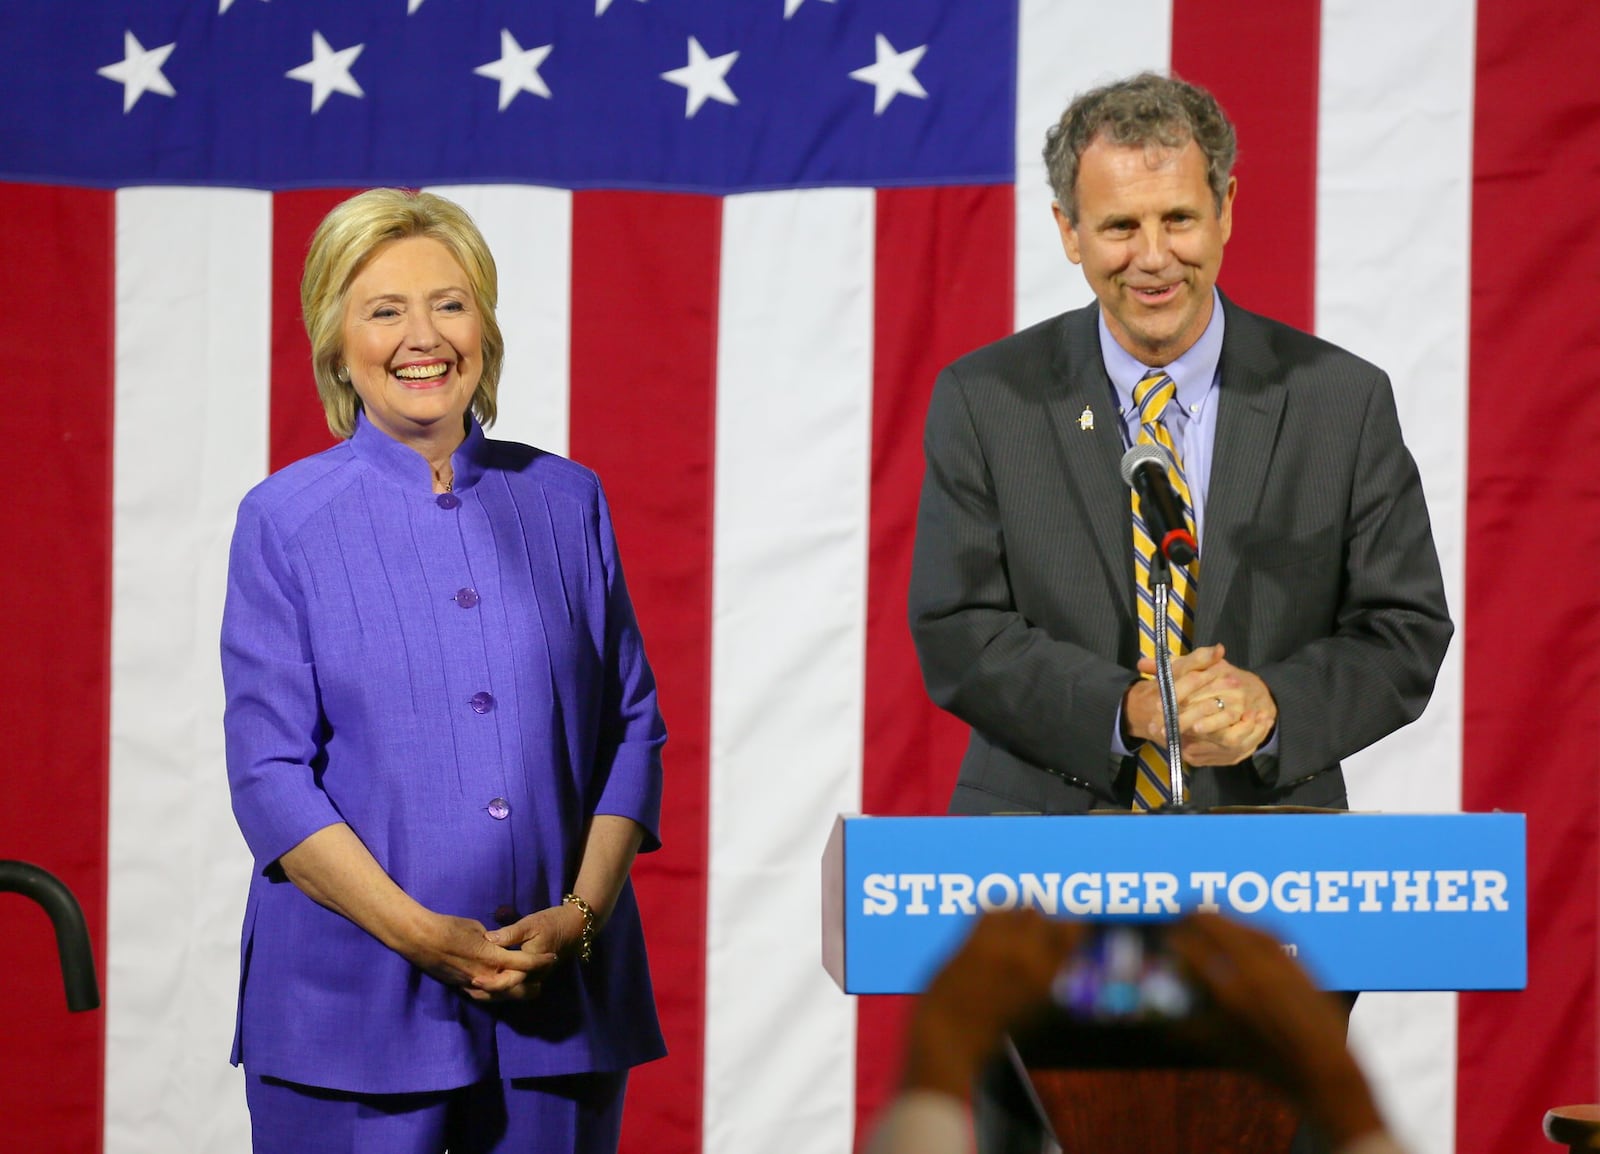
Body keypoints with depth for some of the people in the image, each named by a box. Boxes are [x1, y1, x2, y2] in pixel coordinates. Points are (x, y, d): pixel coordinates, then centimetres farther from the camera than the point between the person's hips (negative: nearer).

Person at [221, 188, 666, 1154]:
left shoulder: (566, 502, 8)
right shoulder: (286, 520, 0)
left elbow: (634, 728, 8)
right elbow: (270, 775, -4)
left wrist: (581, 913, -6)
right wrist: (422, 932, -14)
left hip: (560, 994, 2)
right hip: (353, 1002, -2)